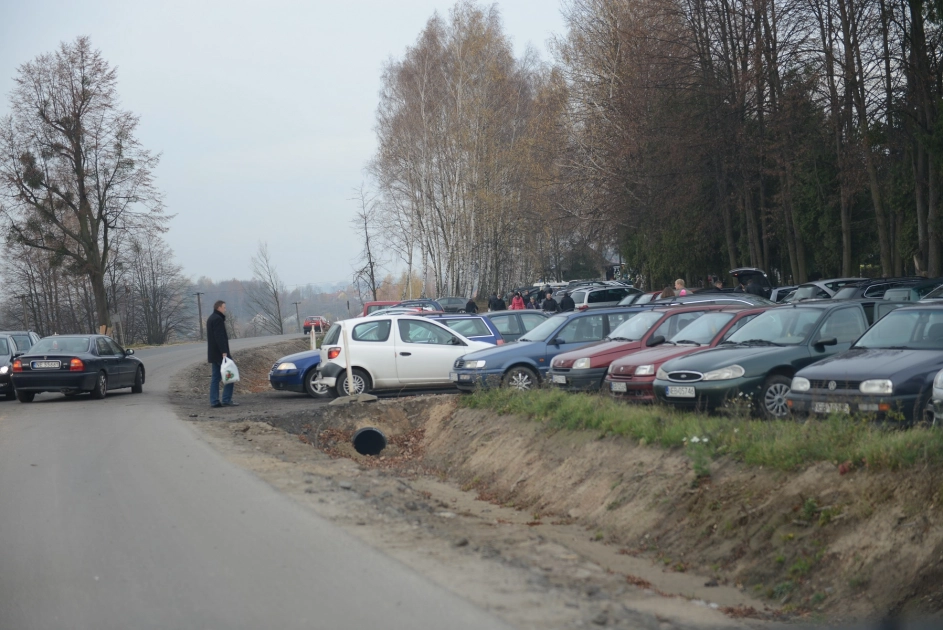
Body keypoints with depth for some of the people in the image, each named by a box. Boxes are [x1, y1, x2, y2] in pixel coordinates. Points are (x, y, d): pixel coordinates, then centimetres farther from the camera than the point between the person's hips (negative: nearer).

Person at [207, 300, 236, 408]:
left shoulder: (210, 319, 19)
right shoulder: (218, 319, -14)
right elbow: (220, 337, -22)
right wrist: (224, 352, -25)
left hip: (213, 353, 10)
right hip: (220, 353, -10)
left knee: (215, 377, 9)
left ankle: (214, 401, 6)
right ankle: (226, 400, -10)